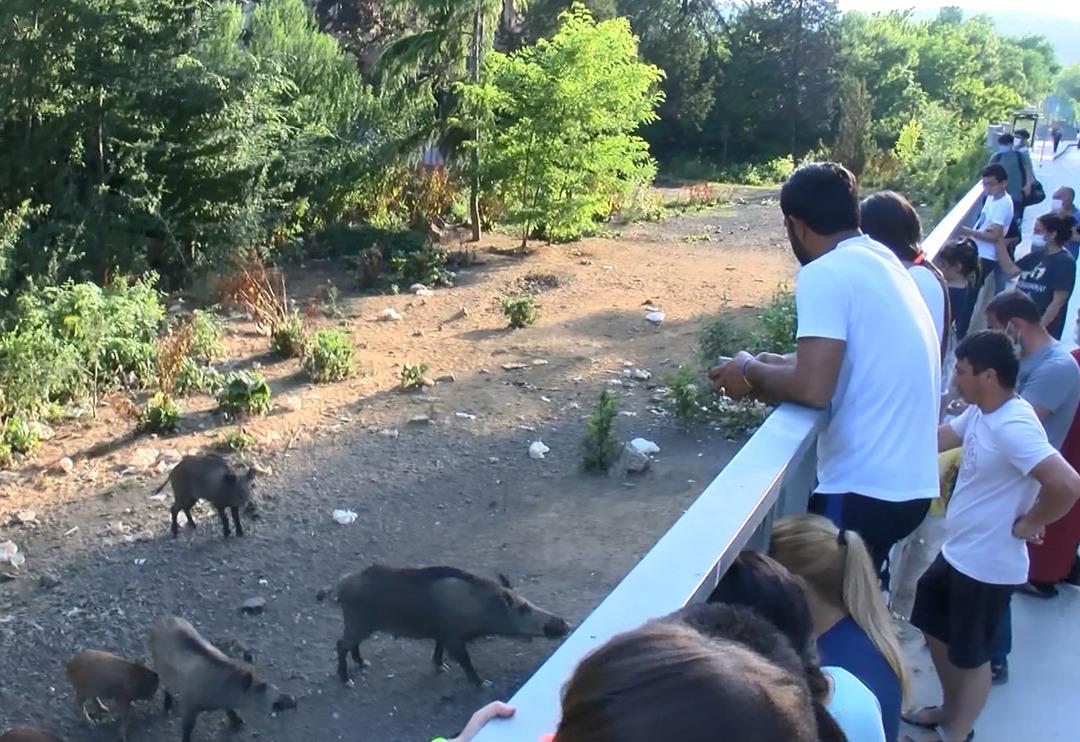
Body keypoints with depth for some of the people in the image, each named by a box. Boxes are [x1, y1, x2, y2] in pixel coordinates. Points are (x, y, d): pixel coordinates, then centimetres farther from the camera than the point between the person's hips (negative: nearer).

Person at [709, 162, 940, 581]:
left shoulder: (825, 273, -15)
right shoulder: (880, 260, 12)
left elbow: (812, 388, -24)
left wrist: (751, 373, -6)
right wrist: (773, 366, 17)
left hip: (867, 488, -9)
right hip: (907, 481, 9)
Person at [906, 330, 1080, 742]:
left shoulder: (1013, 427, -28)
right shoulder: (980, 412, 0)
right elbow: (936, 439, 14)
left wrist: (1026, 525, -21)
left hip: (987, 565, -10)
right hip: (957, 552, 10)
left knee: (970, 655, 10)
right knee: (936, 627, 25)